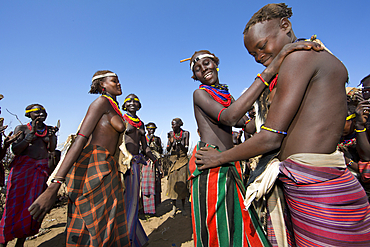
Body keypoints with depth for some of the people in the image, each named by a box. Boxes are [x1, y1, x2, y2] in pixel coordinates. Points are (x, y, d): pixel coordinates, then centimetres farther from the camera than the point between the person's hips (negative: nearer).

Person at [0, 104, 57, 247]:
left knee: (33, 203, 2)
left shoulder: (49, 129, 12)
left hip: (41, 168, 3)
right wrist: (31, 134, -16)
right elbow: (15, 150, -8)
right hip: (22, 166, -3)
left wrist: (51, 136, -11)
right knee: (16, 203, -5)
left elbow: (52, 149, 6)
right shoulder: (22, 128, 2)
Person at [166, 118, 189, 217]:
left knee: (183, 182, 0)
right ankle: (174, 207, 14)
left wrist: (180, 143, -21)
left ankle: (183, 207, 16)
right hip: (173, 159, 2)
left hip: (183, 159, -1)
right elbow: (168, 150, 2)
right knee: (172, 182, 0)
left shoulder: (185, 133, -3)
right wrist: (171, 143, -17)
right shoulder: (170, 134, 3)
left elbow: (186, 150, -4)